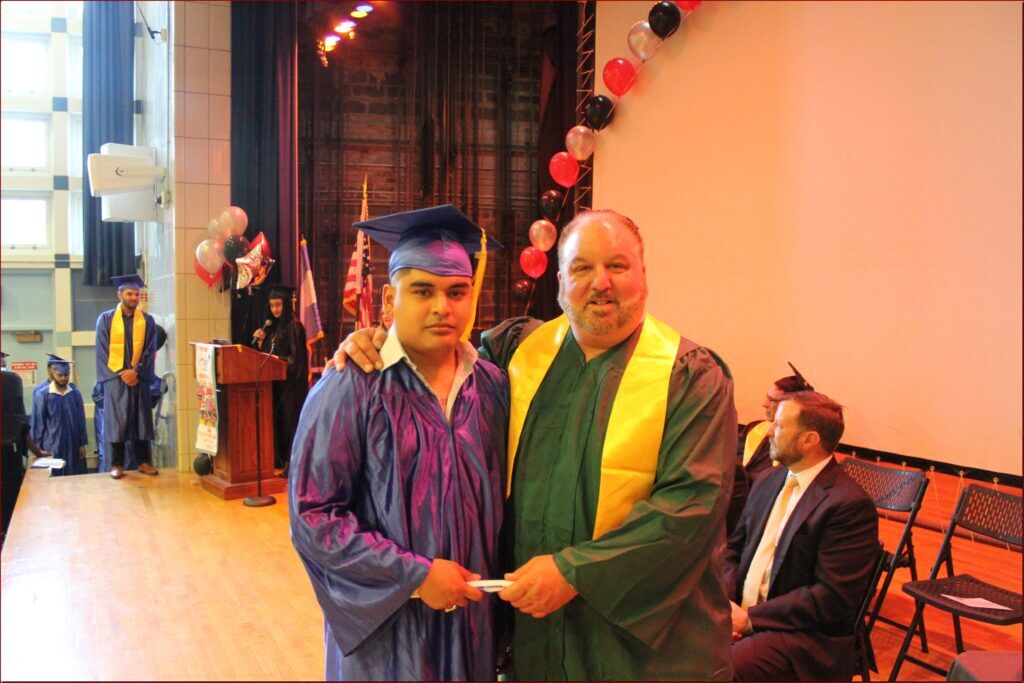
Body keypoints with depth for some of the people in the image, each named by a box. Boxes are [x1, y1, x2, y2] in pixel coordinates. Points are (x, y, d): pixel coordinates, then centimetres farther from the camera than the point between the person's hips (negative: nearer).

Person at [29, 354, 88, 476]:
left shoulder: (75, 393, 0)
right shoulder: (42, 395, -8)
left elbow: (81, 420, 5)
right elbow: (37, 424, -4)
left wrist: (83, 443, 4)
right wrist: (39, 449, -3)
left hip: (73, 445, 3)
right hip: (52, 447, -3)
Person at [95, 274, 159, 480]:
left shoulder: (147, 321, 6)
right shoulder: (106, 319, 3)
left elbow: (150, 350, 2)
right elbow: (103, 350, -1)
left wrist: (136, 371, -11)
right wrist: (120, 373, -9)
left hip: (139, 378, 1)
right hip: (115, 378, -1)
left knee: (141, 419, 3)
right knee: (116, 420, 0)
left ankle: (144, 461, 9)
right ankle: (117, 464, 5)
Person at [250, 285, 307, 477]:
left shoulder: (293, 326, -12)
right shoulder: (273, 327, 13)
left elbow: (296, 359, -16)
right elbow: (265, 353, 16)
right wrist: (260, 340, 0)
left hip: (291, 382, -8)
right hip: (276, 381, 8)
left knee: (289, 420, -5)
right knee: (277, 419, 11)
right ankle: (280, 459, 20)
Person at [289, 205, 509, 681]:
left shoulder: (492, 387, 0)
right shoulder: (350, 389, -13)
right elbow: (312, 514, -15)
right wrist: (415, 575, -17)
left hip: (473, 620, 4)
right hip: (383, 623, -4)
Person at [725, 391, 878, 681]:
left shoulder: (850, 504, -13)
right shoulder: (767, 482, 13)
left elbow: (832, 598, -18)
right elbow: (733, 549, 16)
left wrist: (750, 618, -16)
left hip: (803, 633, -7)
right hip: (737, 611, 7)